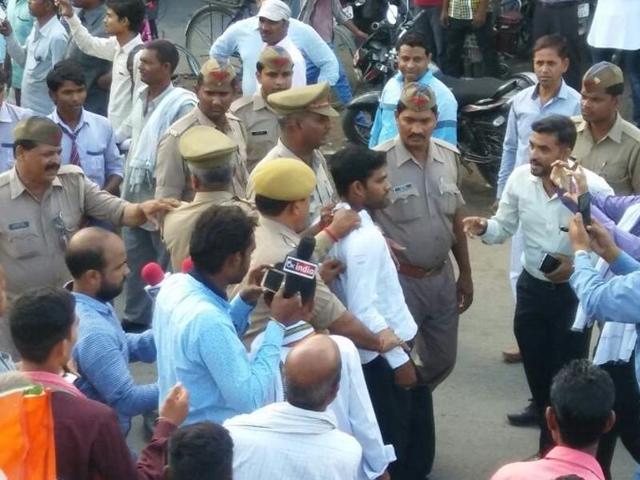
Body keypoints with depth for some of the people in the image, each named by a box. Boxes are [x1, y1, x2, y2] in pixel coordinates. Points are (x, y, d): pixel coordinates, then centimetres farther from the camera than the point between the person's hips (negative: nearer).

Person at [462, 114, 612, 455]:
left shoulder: (593, 188, -21)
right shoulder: (520, 179, -10)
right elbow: (503, 228, 0)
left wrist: (577, 266, -24)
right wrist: (484, 228, -22)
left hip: (575, 293, -4)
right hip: (532, 286, 4)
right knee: (536, 368, 16)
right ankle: (548, 434, 39)